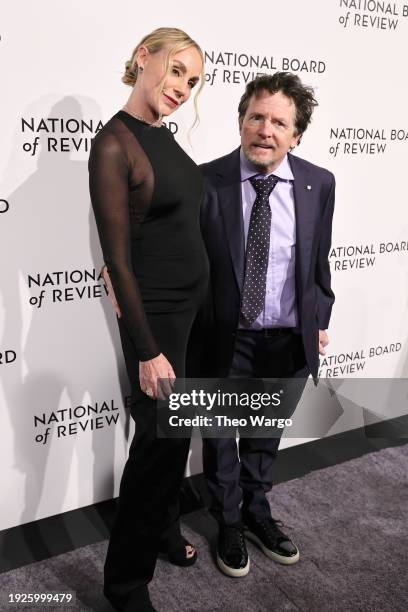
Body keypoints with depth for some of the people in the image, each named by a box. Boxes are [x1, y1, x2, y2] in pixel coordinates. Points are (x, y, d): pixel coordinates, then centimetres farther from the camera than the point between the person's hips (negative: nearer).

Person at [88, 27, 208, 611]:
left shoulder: (163, 136, 8)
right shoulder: (114, 144, -17)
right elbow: (117, 258, -19)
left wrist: (209, 298, 16)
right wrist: (148, 351, -19)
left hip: (196, 304, 8)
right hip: (156, 314, -8)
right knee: (161, 438, 2)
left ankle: (164, 531, 42)